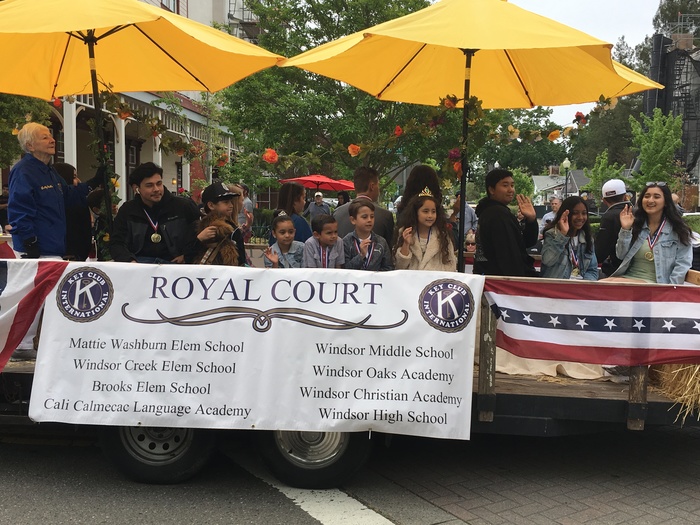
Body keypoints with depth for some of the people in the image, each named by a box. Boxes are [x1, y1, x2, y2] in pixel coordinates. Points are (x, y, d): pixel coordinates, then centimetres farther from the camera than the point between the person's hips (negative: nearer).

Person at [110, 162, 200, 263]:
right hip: (140, 261, 1)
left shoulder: (183, 206, 5)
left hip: (172, 263, 0)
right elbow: (116, 244, 6)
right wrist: (130, 261, -16)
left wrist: (187, 255, 2)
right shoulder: (127, 210, 11)